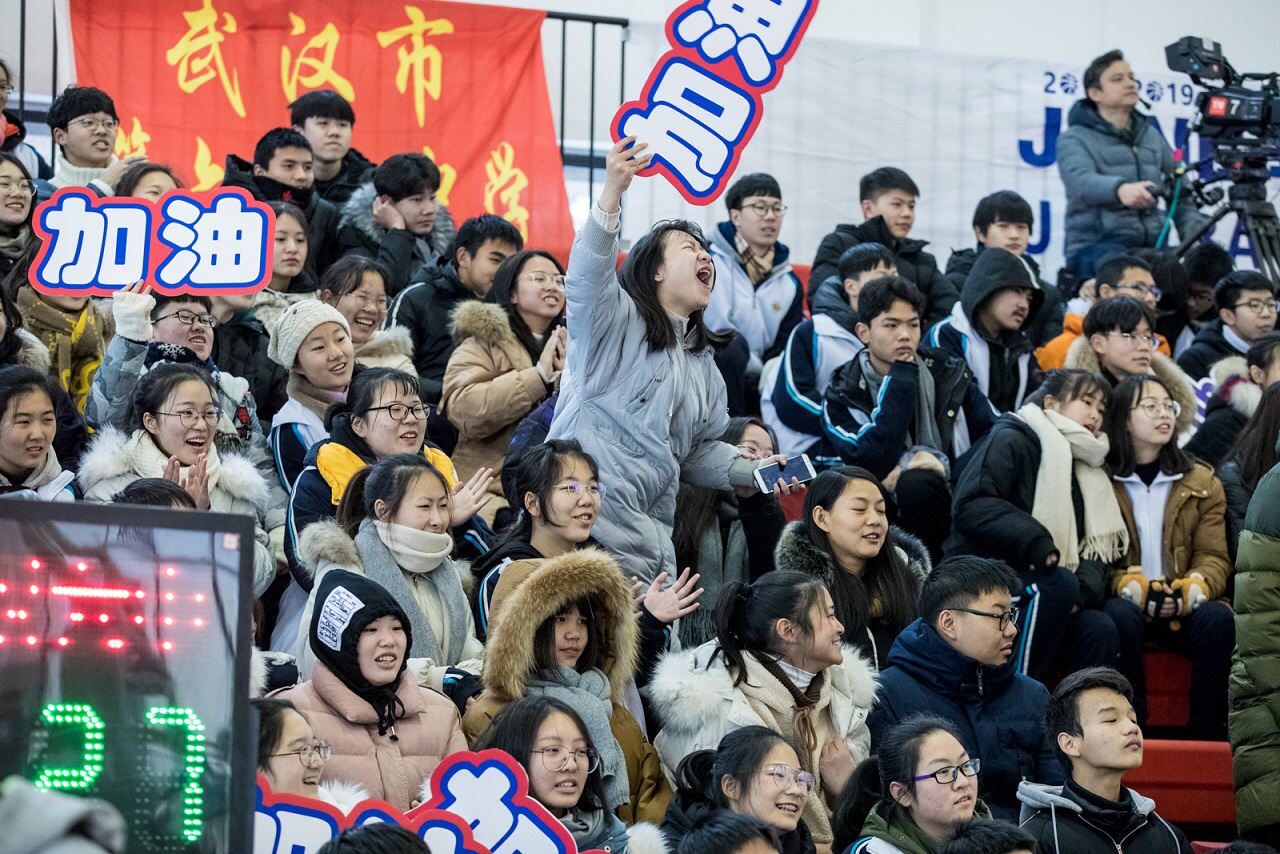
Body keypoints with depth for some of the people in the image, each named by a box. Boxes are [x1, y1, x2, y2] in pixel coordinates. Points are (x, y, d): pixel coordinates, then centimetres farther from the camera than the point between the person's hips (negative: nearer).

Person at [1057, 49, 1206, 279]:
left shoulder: (1151, 136, 24)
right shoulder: (1075, 139, 5)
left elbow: (1181, 191, 23)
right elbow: (1079, 180, -17)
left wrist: (1193, 234, 3)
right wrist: (1120, 189, -38)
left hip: (1151, 244, 5)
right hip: (1094, 246, -5)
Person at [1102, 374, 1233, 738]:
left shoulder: (1202, 482, 13)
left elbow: (1215, 557, 6)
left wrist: (1192, 589, -17)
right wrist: (1131, 587, -20)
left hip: (1184, 608, 2)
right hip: (1127, 600, -2)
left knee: (1218, 620, -31)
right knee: (1121, 615, -37)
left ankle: (1208, 734, -25)